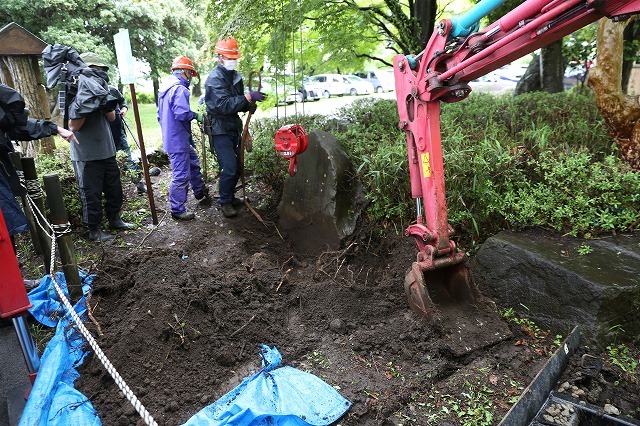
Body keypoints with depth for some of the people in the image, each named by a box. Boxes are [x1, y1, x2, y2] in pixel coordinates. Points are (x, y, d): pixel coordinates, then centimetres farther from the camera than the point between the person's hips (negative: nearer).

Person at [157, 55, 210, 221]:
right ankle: (177, 210, 8)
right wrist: (196, 115, -11)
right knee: (181, 176, -2)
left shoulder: (165, 87, 13)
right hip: (178, 140, -11)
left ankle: (201, 194, 39)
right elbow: (182, 113, -30)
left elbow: (161, 114, 20)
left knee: (193, 165, 23)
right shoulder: (179, 89, -19)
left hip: (170, 137, 11)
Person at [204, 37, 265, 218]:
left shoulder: (235, 76, 11)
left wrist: (248, 105, -4)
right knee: (229, 168, -10)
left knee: (237, 167, 13)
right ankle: (225, 202, 6)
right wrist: (248, 98, -32)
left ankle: (230, 196, 31)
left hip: (234, 127, 8)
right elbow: (224, 105, -29)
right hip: (220, 129, -8)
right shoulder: (215, 78, -17)